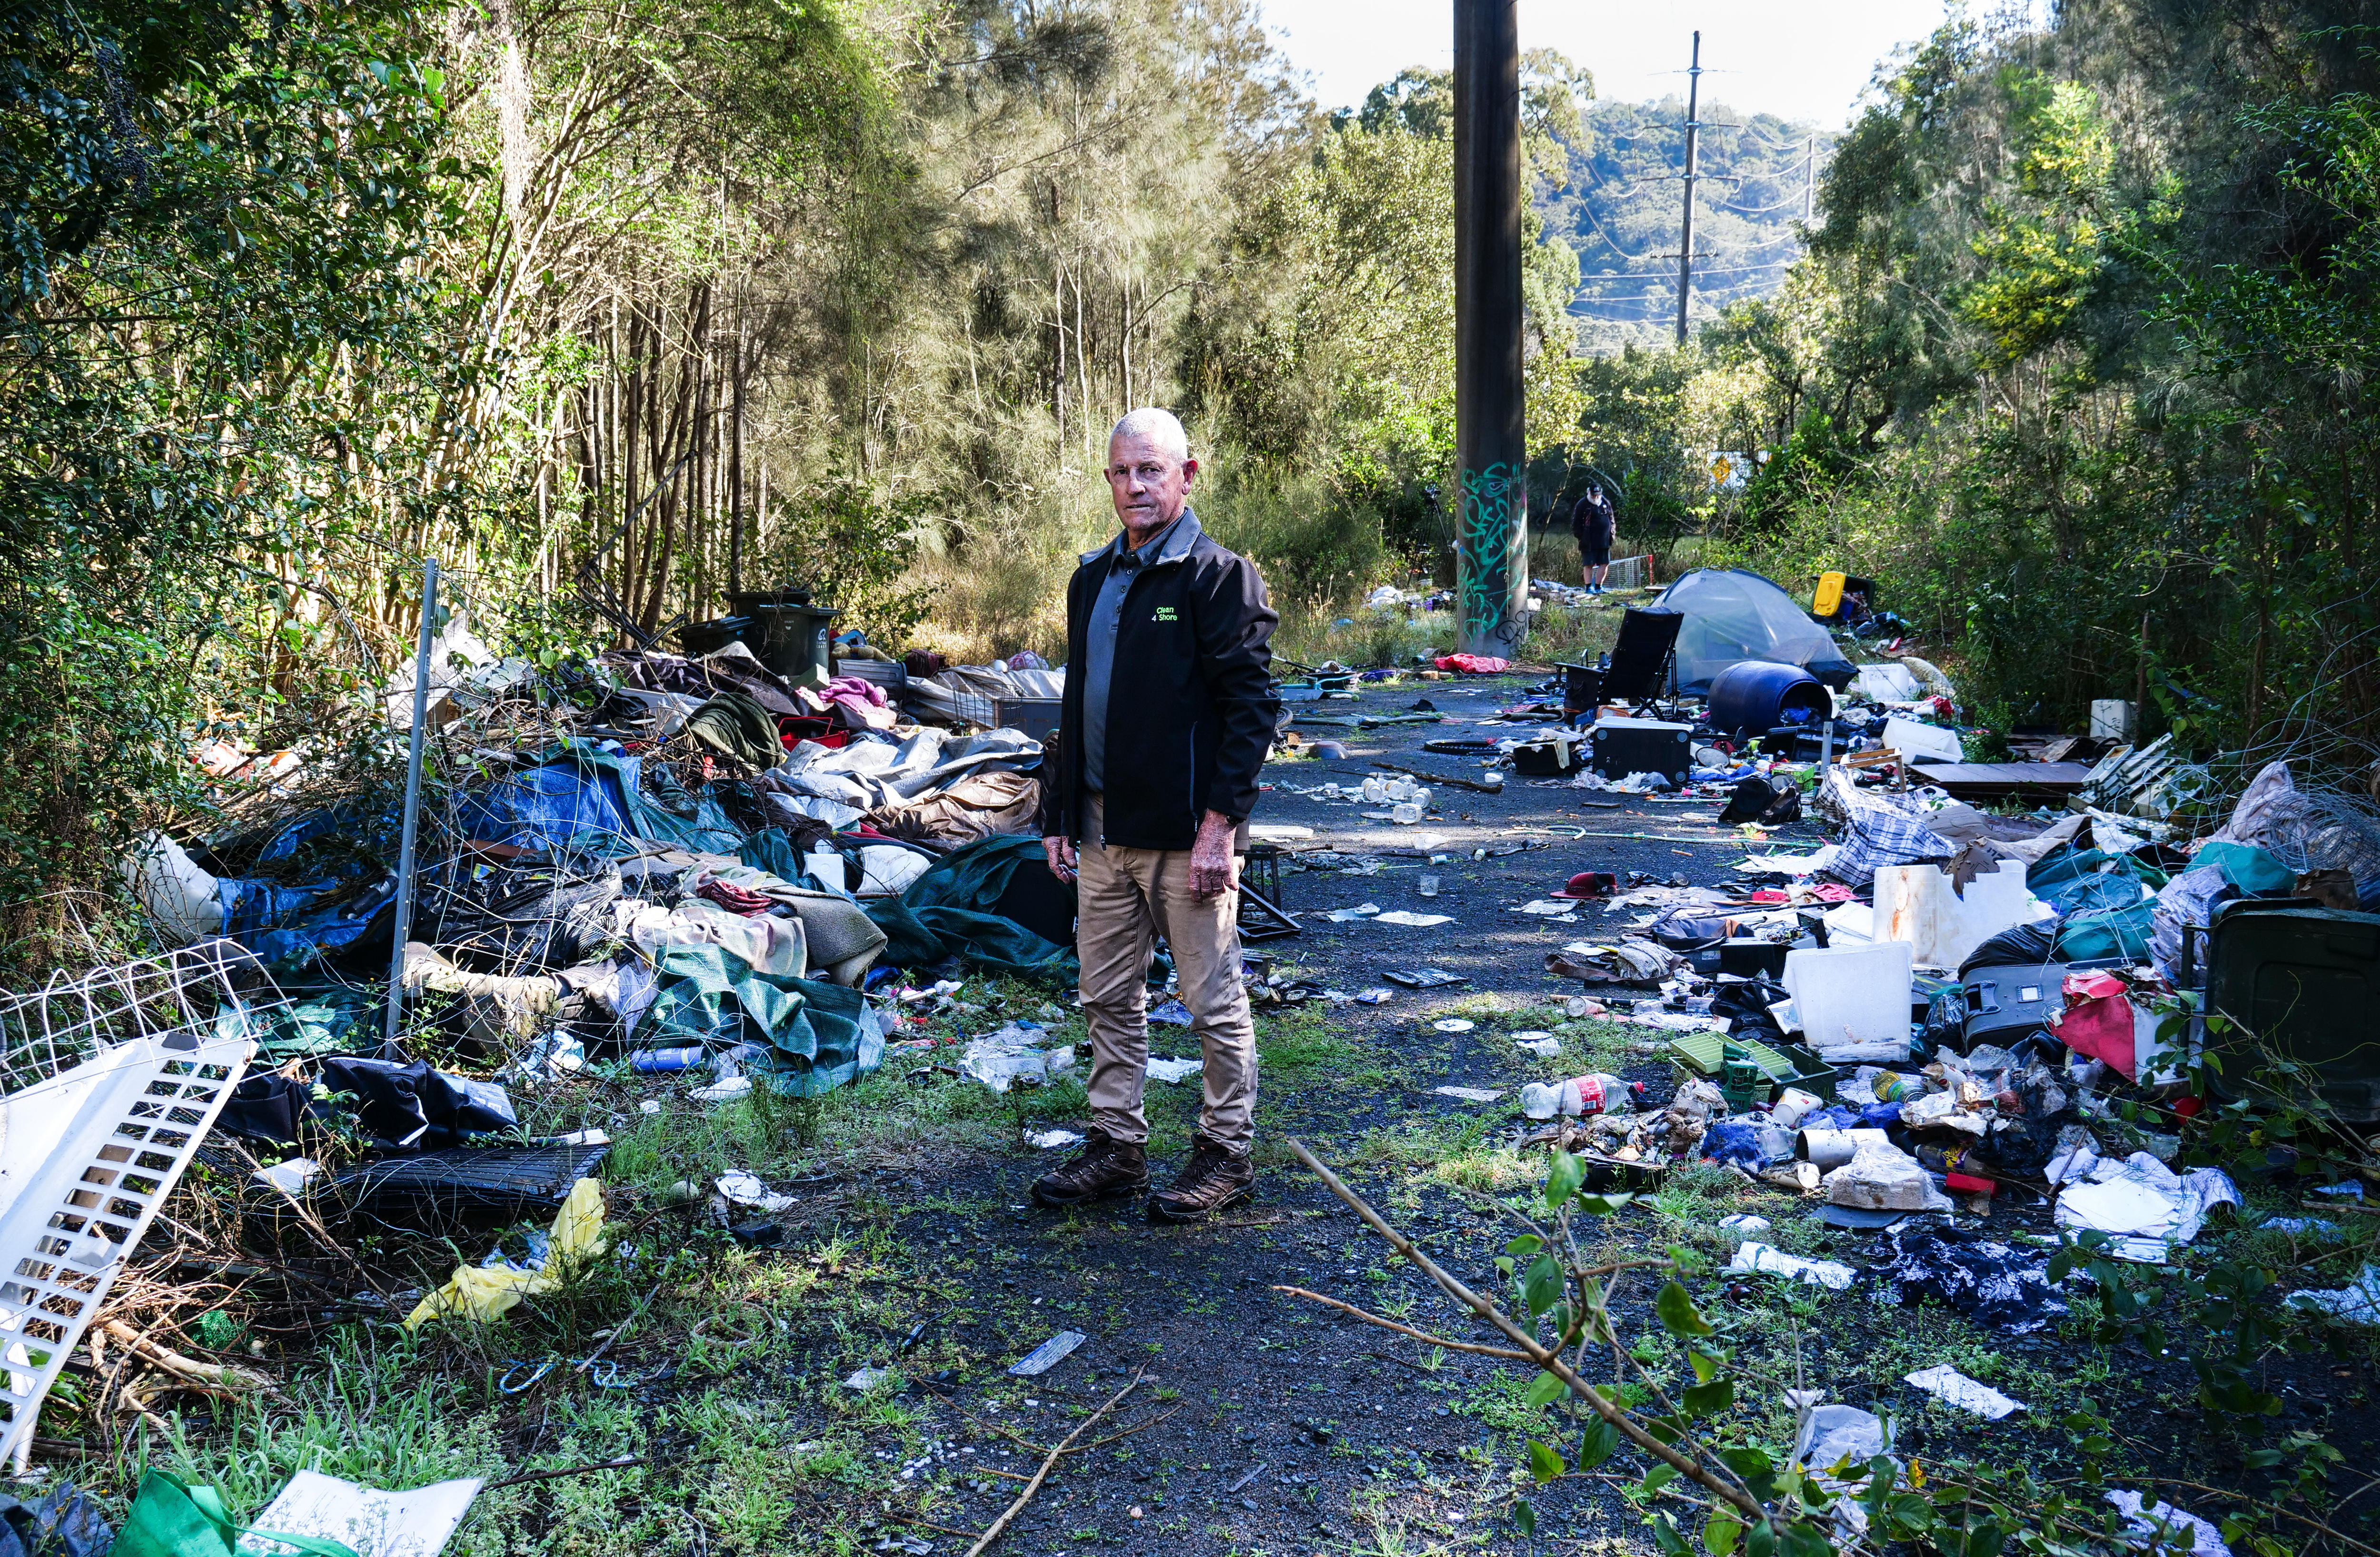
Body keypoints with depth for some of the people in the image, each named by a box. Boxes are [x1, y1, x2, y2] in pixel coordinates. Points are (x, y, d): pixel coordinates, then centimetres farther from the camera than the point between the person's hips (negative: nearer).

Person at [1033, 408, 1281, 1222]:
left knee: (1214, 1003, 5)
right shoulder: (1092, 580, 14)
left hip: (1186, 833, -7)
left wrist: (1219, 825, -18)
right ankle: (1116, 1146, 27)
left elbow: (1253, 705, -13)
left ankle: (1227, 1152, 19)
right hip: (1103, 830, 7)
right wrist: (1060, 817, 15)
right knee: (1109, 1000, 14)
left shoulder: (1219, 576, -8)